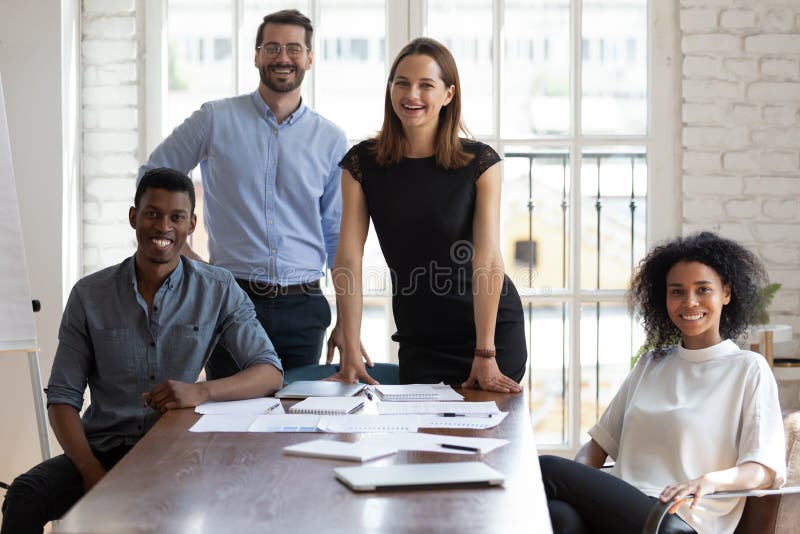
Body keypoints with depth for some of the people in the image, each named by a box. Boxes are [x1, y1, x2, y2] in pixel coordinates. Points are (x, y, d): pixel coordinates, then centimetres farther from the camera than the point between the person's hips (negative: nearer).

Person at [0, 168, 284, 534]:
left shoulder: (219, 290, 4)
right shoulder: (89, 295, 5)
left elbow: (270, 372, -1)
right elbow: (62, 396, 3)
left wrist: (202, 391, -21)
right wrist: (91, 472, -16)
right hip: (103, 448, 1)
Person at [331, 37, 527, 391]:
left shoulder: (480, 162, -10)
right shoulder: (362, 163, -5)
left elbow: (488, 260, -17)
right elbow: (348, 259, -10)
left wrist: (485, 355, -24)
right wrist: (351, 353, -16)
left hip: (494, 328, -1)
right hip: (418, 339, 2)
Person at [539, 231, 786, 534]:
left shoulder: (749, 370, 9)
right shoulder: (651, 364, 26)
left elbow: (767, 472, -1)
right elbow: (601, 441, 21)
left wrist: (709, 481, -23)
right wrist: (577, 480, -3)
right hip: (618, 505, 5)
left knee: (547, 469, -29)